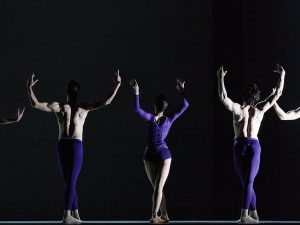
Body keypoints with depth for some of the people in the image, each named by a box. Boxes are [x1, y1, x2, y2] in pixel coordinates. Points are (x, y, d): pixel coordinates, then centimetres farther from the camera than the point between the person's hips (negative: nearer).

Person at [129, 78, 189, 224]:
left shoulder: (151, 118, -13)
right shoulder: (169, 119, -5)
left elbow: (137, 110, -27)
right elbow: (185, 105, 3)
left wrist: (136, 92, -25)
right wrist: (181, 90, 10)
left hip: (150, 156, -1)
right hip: (164, 155, 1)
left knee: (157, 188, 9)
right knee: (158, 188, -4)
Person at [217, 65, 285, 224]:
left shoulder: (238, 109, -6)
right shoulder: (260, 109, 0)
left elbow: (223, 97, -17)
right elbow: (277, 94, 6)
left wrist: (220, 78, -12)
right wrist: (282, 75, 14)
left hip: (239, 146, 0)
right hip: (254, 145, 0)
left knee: (246, 182, 8)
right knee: (248, 182, -6)